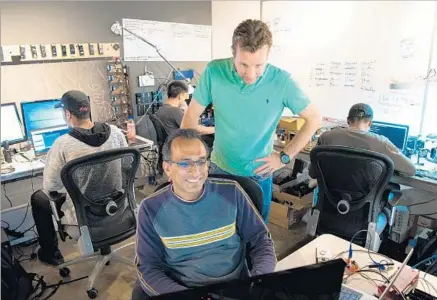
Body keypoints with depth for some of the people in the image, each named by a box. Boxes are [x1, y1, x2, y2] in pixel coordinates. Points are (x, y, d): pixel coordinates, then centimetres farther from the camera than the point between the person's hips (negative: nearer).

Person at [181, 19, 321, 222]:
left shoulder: (281, 81, -16)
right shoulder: (214, 72, -15)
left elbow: (313, 119, -5)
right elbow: (191, 116, -5)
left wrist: (285, 157, -7)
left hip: (259, 175, 0)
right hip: (220, 170, 1)